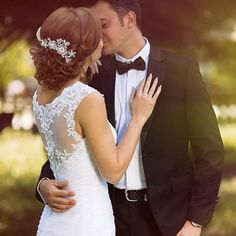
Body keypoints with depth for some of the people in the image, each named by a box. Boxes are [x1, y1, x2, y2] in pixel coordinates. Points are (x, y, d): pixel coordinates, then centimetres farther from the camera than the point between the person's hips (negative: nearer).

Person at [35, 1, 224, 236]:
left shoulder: (181, 70, -5)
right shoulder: (94, 75, 3)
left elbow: (209, 150, -4)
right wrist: (45, 182, -13)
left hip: (165, 212, -3)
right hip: (112, 210, 3)